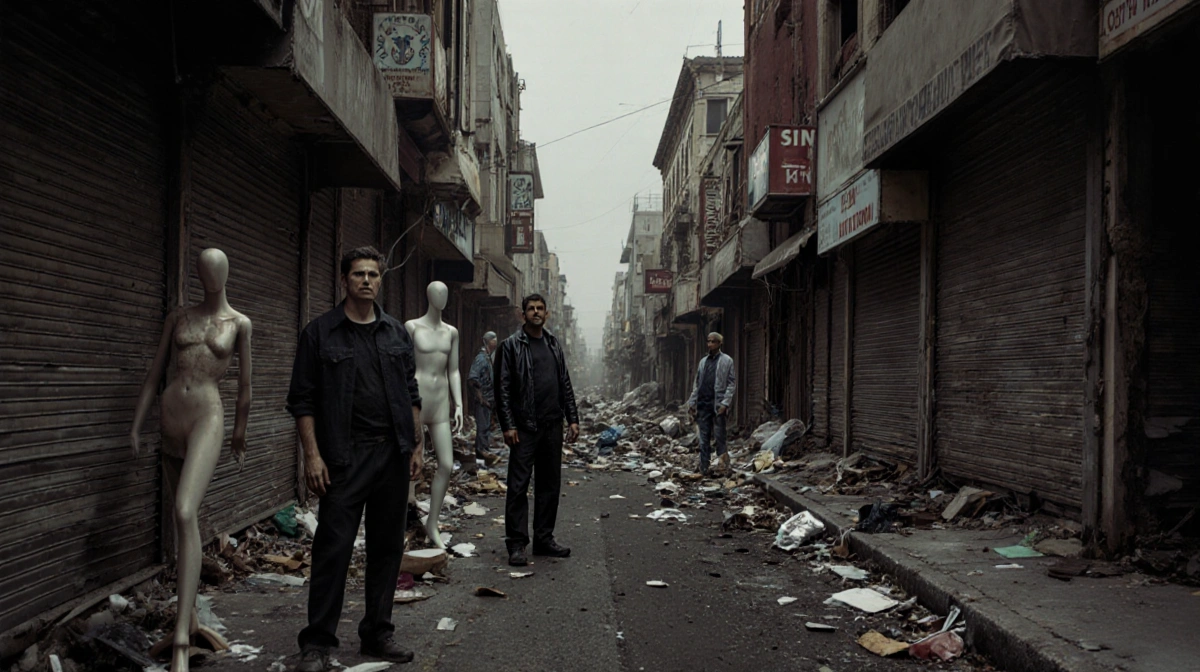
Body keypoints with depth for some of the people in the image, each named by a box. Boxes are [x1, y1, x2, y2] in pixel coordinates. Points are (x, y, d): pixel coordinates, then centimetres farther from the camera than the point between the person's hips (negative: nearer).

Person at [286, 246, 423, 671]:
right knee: (333, 549, -4)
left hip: (393, 455, 4)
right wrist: (312, 455, -10)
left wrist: (415, 446, 9)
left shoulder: (397, 333, 12)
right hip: (344, 457, -4)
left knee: (387, 548, 10)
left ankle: (378, 635, 21)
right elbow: (302, 400, -3)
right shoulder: (320, 333, 0)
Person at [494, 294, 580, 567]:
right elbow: (503, 388, -7)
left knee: (550, 485, 10)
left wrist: (573, 419, 9)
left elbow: (565, 385, 16)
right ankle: (516, 544, 1)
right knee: (518, 485, -4)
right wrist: (508, 425, -13)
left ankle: (544, 538, 19)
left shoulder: (554, 345, 14)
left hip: (552, 426, 6)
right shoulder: (511, 345, -2)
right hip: (524, 427, -5)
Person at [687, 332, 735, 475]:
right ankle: (704, 468, 6)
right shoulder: (703, 361, 15)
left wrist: (725, 403, -13)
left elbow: (731, 384, -3)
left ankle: (722, 464, 4)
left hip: (718, 404, -4)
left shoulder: (727, 361, 2)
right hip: (703, 403, 4)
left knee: (719, 437, -3)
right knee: (704, 439, 4)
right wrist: (692, 402, 9)